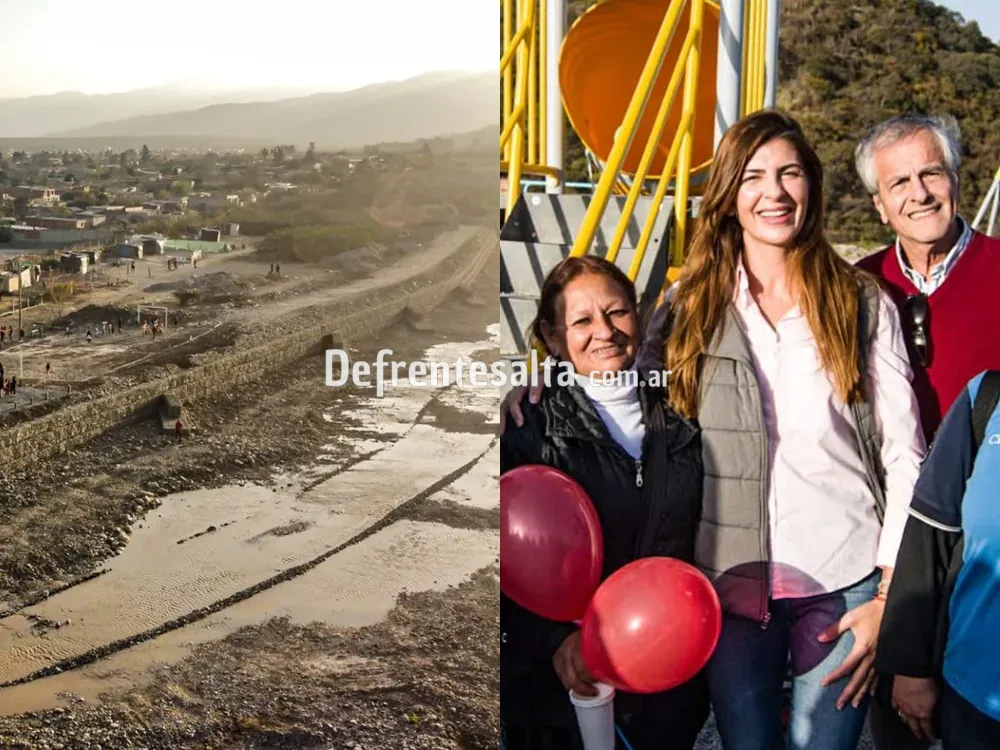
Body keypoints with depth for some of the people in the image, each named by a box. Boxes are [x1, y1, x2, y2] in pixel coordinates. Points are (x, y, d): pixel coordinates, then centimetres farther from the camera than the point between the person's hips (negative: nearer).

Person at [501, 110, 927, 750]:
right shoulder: (691, 307, 5)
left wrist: (889, 596, -3)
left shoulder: (864, 304, 2)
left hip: (843, 584, -1)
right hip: (732, 579, 1)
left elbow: (905, 456, 2)